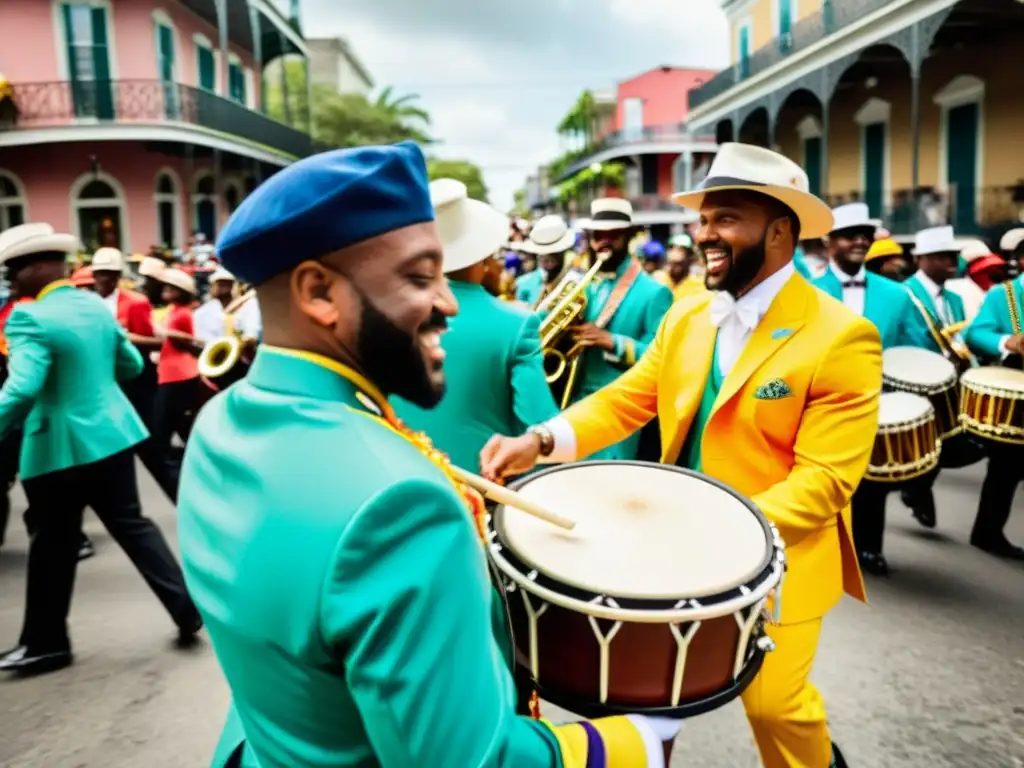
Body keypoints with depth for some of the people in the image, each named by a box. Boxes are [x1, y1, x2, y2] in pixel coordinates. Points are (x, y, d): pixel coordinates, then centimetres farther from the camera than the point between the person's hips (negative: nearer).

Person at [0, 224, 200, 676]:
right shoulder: (95, 305, 6)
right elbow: (133, 365, 15)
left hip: (59, 447, -6)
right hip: (112, 433, 7)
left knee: (52, 544, 10)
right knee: (132, 525, 15)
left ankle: (45, 642, 26)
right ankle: (186, 606, 15)